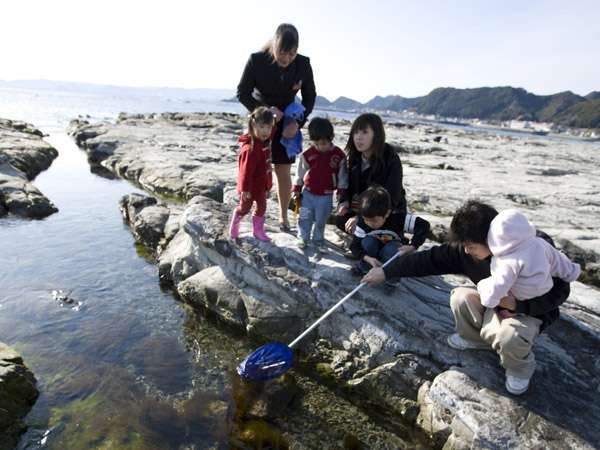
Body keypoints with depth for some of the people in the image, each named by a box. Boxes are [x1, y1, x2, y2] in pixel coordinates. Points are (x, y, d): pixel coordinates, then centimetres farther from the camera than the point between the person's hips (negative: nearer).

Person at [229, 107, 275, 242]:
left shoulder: (265, 141, -6)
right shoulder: (250, 148, -32)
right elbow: (246, 170, -27)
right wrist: (245, 189, -22)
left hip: (262, 184, 8)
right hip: (251, 186, -7)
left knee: (262, 208, 18)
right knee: (244, 208, 15)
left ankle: (258, 230, 35)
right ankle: (234, 225, 42)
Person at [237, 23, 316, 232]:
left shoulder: (303, 64, -14)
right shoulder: (256, 60, -19)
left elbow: (310, 97, -4)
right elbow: (242, 93, -12)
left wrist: (297, 122, -18)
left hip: (286, 123, 1)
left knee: (284, 172, 1)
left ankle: (283, 217, 15)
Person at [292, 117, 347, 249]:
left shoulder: (339, 155, -11)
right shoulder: (307, 154, -9)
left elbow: (342, 176, -2)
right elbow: (300, 174, 2)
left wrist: (341, 193, -1)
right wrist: (296, 189, 4)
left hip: (326, 196, -1)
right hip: (308, 193, 1)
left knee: (320, 221, 13)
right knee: (304, 218, 10)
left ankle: (318, 239, 32)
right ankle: (302, 238, 29)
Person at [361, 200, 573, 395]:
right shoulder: (465, 250, -20)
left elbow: (560, 290, -21)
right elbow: (430, 259, -14)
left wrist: (516, 303, -36)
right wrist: (386, 271, -14)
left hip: (528, 311, -4)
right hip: (492, 303, 4)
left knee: (510, 336, -34)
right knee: (460, 297, -23)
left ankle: (520, 368, 4)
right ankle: (475, 338, 10)